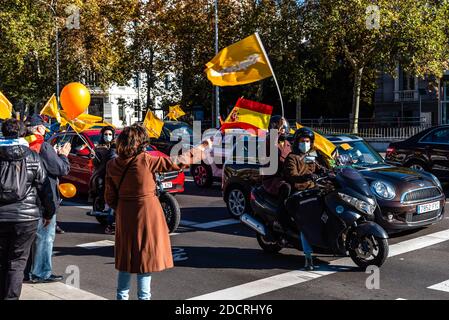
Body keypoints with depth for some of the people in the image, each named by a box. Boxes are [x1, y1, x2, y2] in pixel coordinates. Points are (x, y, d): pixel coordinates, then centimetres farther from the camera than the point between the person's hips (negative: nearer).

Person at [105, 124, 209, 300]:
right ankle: (143, 296, 14)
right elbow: (176, 163, -10)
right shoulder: (145, 160, -17)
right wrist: (201, 149, 2)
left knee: (126, 257, 17)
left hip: (125, 217, 5)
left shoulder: (112, 165, -3)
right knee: (146, 256, 7)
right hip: (147, 213, -5)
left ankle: (122, 296, 26)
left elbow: (110, 198, 2)